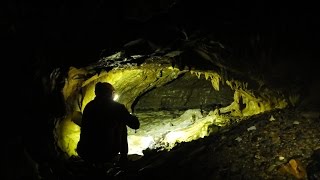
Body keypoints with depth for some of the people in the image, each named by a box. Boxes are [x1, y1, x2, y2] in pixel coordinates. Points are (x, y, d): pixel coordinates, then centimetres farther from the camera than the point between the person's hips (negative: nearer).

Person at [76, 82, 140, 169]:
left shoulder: (89, 106, 8)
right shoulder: (116, 107, -6)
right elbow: (135, 124, 0)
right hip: (106, 155, -5)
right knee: (121, 125, 18)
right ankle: (123, 158, 23)